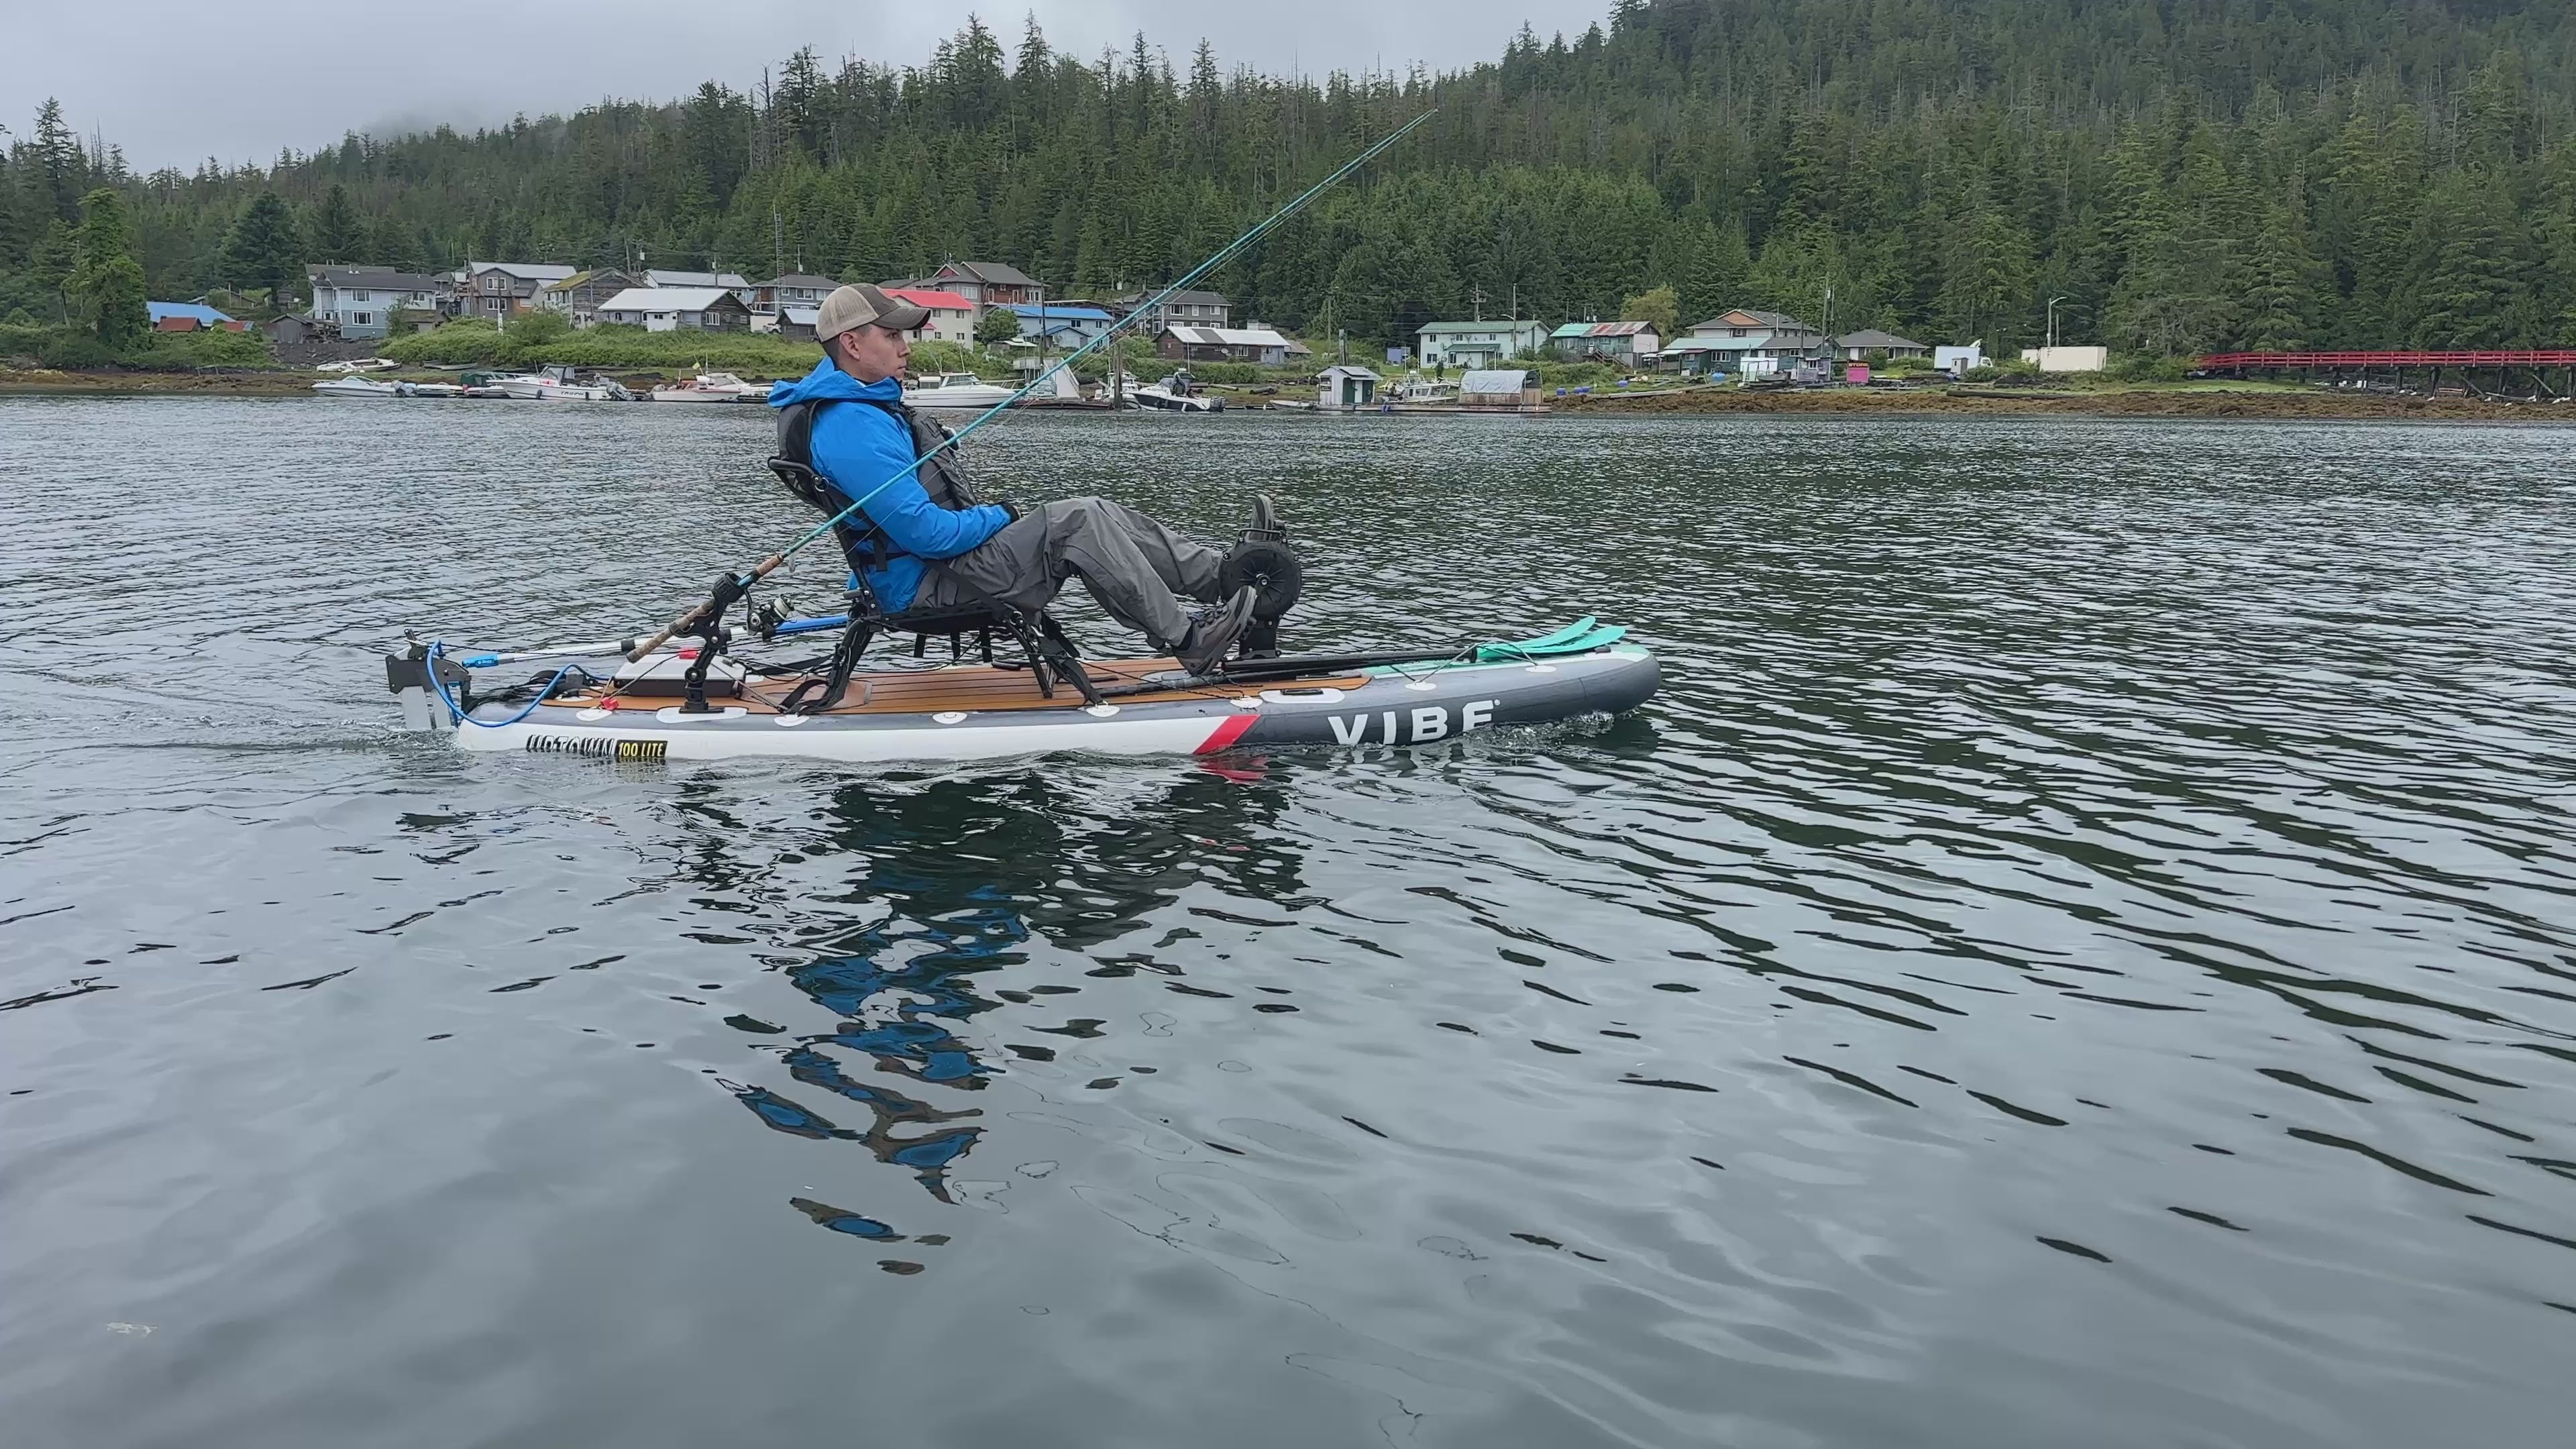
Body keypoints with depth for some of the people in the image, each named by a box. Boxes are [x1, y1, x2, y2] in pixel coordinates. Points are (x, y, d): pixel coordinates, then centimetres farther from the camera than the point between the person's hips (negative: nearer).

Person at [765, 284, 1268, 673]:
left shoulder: (865, 401, 14)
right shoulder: (852, 430, -23)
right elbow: (927, 534, -27)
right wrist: (999, 516, -10)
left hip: (950, 555, 11)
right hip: (929, 581, -11)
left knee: (1104, 516, 3)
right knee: (1079, 522, -21)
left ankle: (1224, 576, 4)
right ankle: (1188, 641, -16)